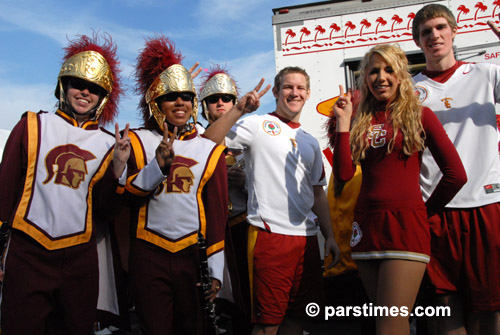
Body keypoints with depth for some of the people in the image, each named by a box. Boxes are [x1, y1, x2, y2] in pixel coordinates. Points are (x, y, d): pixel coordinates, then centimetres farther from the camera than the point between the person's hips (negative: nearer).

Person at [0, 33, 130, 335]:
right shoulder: (33, 125, 2)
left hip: (80, 257, 2)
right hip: (28, 251, -2)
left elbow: (101, 211, 2)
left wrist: (118, 167, -12)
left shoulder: (108, 143, 4)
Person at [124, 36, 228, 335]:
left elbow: (218, 212, 3)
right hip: (148, 254, -1)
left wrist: (215, 270, 0)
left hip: (194, 254, 1)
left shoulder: (210, 149, 5)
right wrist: (158, 165, -22)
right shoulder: (138, 141, 5)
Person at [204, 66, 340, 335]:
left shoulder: (311, 142, 19)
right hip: (269, 235, -6)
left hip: (307, 238, 6)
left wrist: (329, 236, 13)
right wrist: (238, 110, -21)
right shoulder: (257, 125, 0)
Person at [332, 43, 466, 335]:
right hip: (367, 224, 4)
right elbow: (344, 174, -2)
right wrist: (344, 123, -1)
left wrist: (426, 210, 5)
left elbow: (456, 174, 0)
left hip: (406, 223, -4)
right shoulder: (360, 122, 11)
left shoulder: (419, 115, 2)